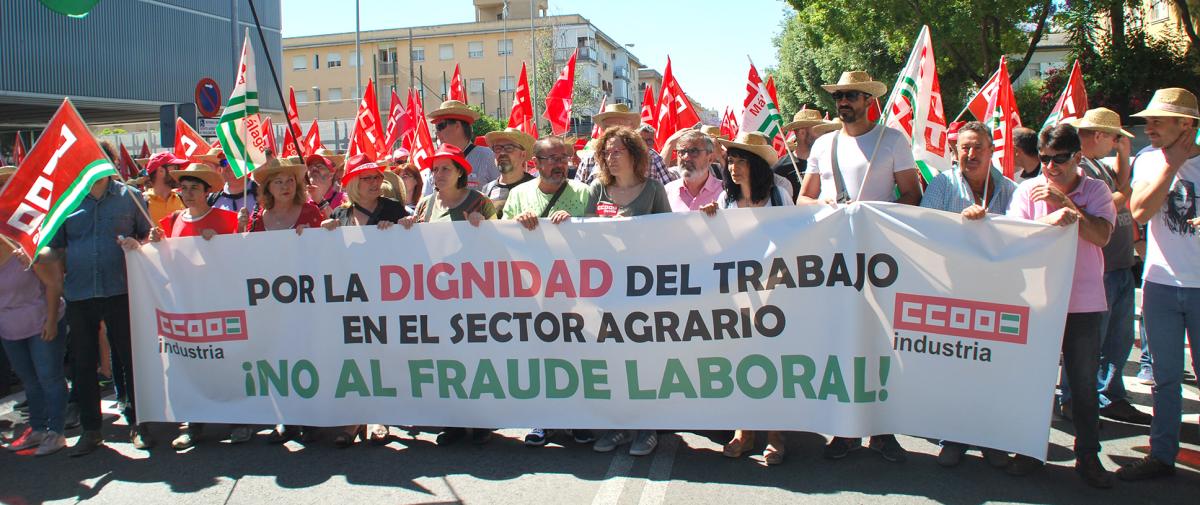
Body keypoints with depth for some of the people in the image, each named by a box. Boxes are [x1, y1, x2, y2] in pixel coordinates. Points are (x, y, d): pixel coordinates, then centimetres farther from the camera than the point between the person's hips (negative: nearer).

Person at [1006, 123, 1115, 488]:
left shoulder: (1096, 191, 3)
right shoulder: (1028, 190, 2)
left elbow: (1101, 235, -11)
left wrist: (1063, 202, -15)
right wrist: (1050, 220, -23)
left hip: (1083, 303, 0)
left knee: (1085, 382, 7)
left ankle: (1088, 455, 20)